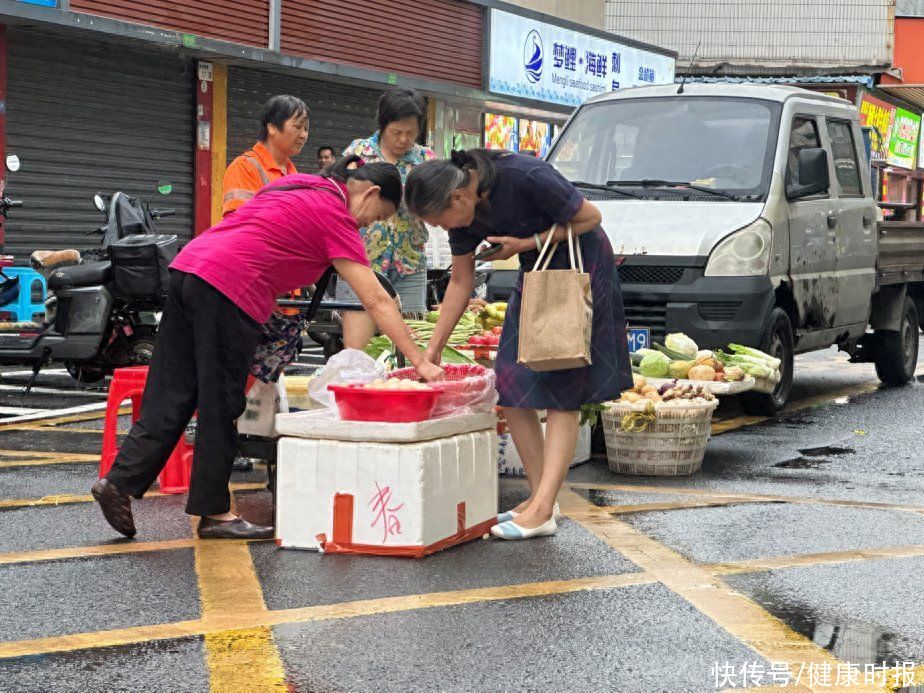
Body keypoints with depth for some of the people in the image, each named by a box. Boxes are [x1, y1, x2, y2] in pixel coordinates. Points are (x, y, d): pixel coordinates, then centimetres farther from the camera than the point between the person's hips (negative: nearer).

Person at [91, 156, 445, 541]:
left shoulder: (299, 187, 22)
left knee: (170, 397, 9)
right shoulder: (335, 215, -3)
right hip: (229, 289, -8)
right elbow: (377, 301, -6)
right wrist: (420, 362, -6)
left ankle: (120, 480, 6)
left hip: (188, 267, 8)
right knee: (220, 407, 1)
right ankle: (213, 513, 10)